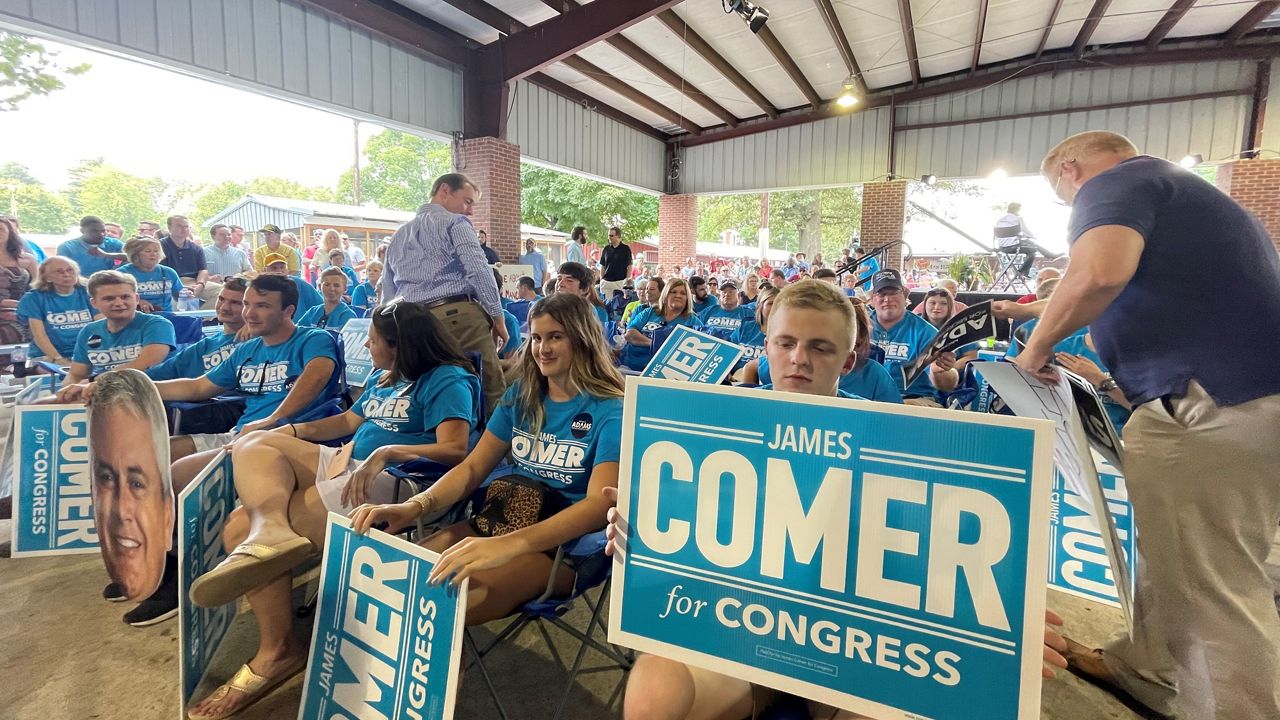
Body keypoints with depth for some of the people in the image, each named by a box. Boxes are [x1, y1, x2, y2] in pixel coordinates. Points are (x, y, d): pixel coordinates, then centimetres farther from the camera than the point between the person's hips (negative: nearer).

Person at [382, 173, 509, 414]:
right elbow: (478, 271, -9)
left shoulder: (398, 236, 27)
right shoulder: (455, 223, 5)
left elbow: (388, 295, 26)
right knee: (491, 391, -5)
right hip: (459, 315, -7)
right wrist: (498, 317, -4)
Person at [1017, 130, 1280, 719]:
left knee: (1213, 583, -1)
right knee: (1174, 556, 20)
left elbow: (1100, 273, -27)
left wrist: (1038, 345, -11)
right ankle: (1143, 669, 35)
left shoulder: (1113, 183, -5)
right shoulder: (1166, 187, 25)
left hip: (1216, 403, -10)